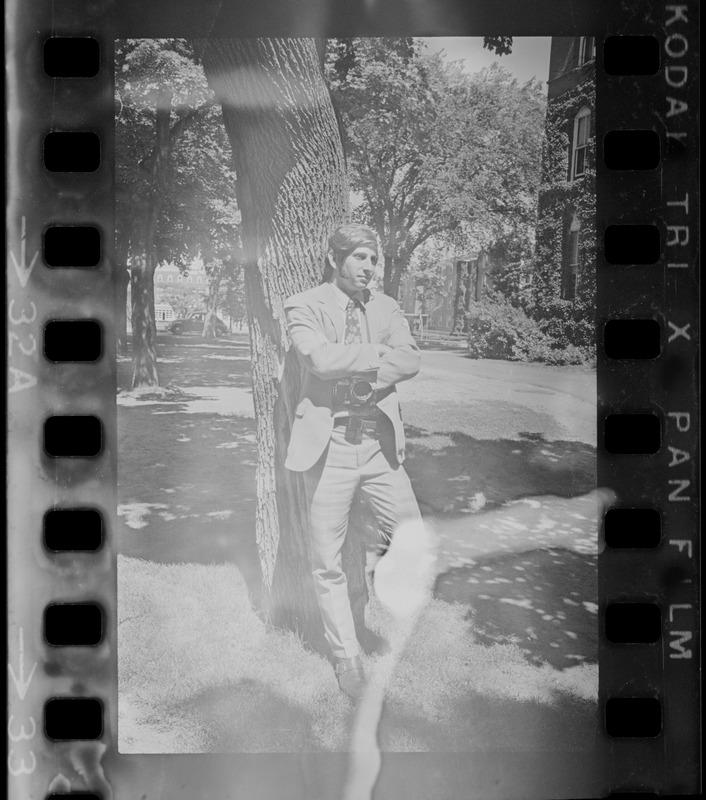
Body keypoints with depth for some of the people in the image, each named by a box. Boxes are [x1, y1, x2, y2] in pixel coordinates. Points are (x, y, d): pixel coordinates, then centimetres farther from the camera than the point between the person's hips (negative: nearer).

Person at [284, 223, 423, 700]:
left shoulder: (386, 307, 11)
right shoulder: (305, 306, -1)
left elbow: (411, 361, -3)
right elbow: (320, 358, -19)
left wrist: (363, 371, -18)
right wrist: (380, 352, -9)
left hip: (380, 444, 3)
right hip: (329, 445, -3)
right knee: (328, 564, 5)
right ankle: (347, 657, 24)